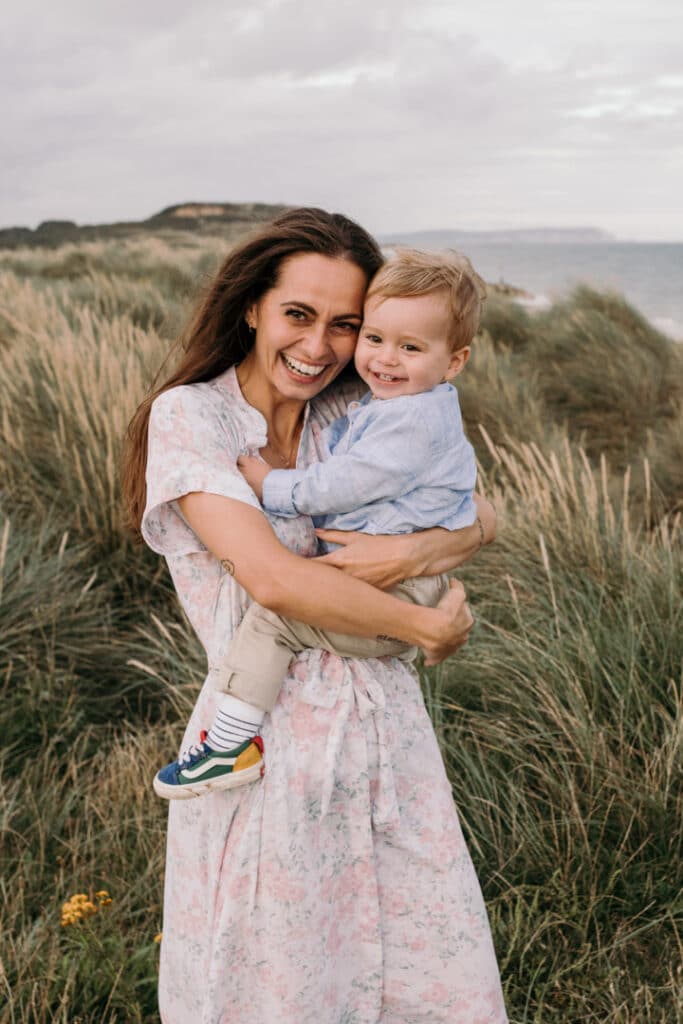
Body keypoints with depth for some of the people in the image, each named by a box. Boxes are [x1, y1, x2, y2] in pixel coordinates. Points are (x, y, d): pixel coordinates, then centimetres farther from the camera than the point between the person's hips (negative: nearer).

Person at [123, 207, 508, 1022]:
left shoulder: (358, 415, 7)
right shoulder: (190, 415, -8)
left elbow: (481, 518, 6)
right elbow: (273, 579, -19)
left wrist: (410, 552, -15)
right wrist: (428, 627, -10)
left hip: (387, 734, 5)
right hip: (267, 742, -4)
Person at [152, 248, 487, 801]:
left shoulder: (415, 420, -21)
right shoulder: (381, 404, 13)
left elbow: (340, 485, -21)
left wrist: (271, 486, -9)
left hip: (398, 598, -11)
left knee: (270, 614, -16)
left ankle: (233, 744, -8)